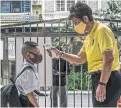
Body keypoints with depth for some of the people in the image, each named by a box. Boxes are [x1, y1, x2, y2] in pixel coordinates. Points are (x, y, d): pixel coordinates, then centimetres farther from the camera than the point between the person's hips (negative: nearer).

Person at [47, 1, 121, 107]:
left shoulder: (101, 30, -12)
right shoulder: (90, 36, 17)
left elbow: (109, 59, -22)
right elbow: (80, 59, 25)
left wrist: (102, 85, -26)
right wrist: (61, 54, 13)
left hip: (107, 79, -10)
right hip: (100, 78, 10)